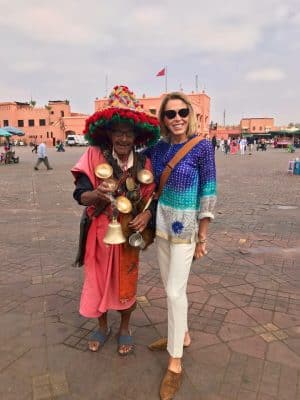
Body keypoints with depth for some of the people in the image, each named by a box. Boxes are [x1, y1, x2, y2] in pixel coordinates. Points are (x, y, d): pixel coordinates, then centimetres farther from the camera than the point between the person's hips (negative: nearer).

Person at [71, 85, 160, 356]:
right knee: (98, 281, 16)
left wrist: (146, 215, -21)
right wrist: (96, 194, -39)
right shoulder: (95, 156, -13)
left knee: (127, 284, 16)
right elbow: (80, 195, -17)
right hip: (100, 232, 0)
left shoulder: (144, 163, -8)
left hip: (129, 233, 1)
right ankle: (103, 327, 44)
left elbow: (151, 198, 0)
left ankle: (125, 329, 43)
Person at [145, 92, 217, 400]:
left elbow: (208, 193, -10)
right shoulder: (158, 147, 2)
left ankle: (175, 362, 16)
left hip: (185, 226, -5)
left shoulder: (202, 146, -12)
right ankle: (182, 334, 40)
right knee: (169, 285, 16)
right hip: (162, 223, 6)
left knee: (175, 290, -2)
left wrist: (202, 238, -9)